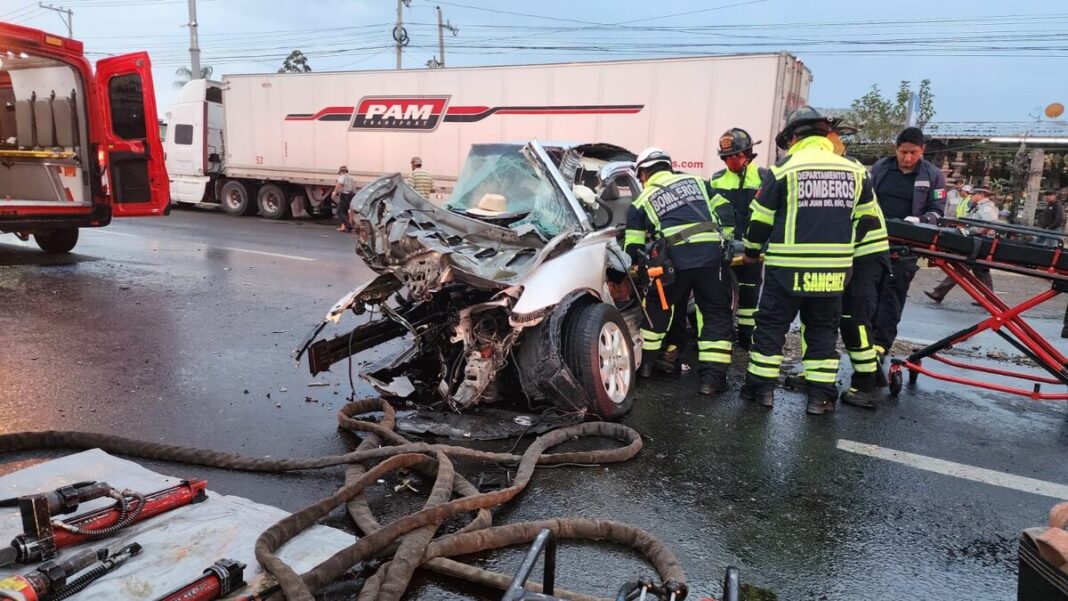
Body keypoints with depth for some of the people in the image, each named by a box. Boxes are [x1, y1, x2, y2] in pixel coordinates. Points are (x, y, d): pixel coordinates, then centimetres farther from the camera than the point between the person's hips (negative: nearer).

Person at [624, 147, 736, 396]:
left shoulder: (641, 202, 14)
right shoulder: (696, 181, 21)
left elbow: (633, 249, 11)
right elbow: (725, 212, 14)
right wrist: (725, 241, 22)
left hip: (675, 262, -1)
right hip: (712, 256, 1)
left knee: (657, 308, 22)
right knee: (716, 315, 11)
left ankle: (645, 361, 31)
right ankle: (712, 378, 7)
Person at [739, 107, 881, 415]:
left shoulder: (785, 168, -6)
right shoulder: (854, 170, 6)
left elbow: (761, 217, -3)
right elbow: (866, 218, 12)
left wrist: (751, 252, 12)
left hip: (787, 267, -3)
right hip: (834, 268, 3)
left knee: (772, 324, 10)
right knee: (823, 329, 14)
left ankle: (762, 387, 15)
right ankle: (820, 395, 16)